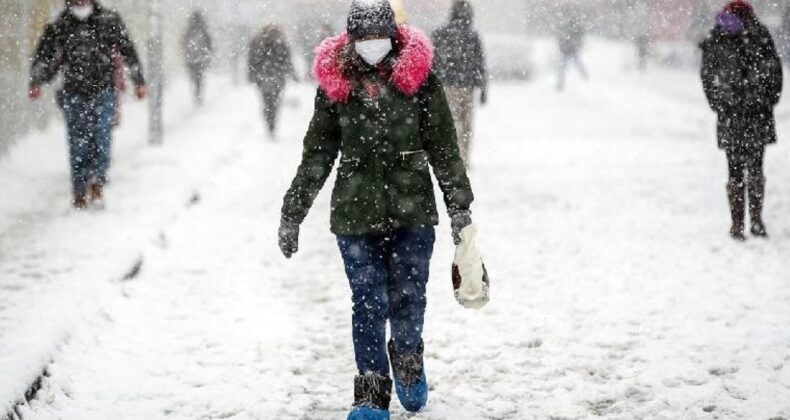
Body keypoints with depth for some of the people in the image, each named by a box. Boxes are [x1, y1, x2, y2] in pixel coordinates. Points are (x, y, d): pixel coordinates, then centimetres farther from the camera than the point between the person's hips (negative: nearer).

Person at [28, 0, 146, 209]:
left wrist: (139, 81, 9)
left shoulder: (109, 21, 2)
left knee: (102, 137, -14)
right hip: (74, 95, 1)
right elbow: (44, 57, 5)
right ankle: (80, 192, 8)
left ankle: (97, 181, -6)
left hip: (104, 92, 0)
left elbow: (128, 51, 8)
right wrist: (36, 83, -10)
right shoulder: (59, 27, 3)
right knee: (78, 143, 1)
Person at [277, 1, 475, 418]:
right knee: (369, 302, -1)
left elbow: (444, 147, 2)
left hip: (413, 211, 0)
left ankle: (407, 361, 36)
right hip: (355, 212, 0)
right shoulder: (335, 82, 1)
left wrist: (459, 206, 0)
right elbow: (316, 155, 8)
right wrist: (292, 213, 9)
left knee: (408, 296, 6)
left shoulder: (418, 77, -2)